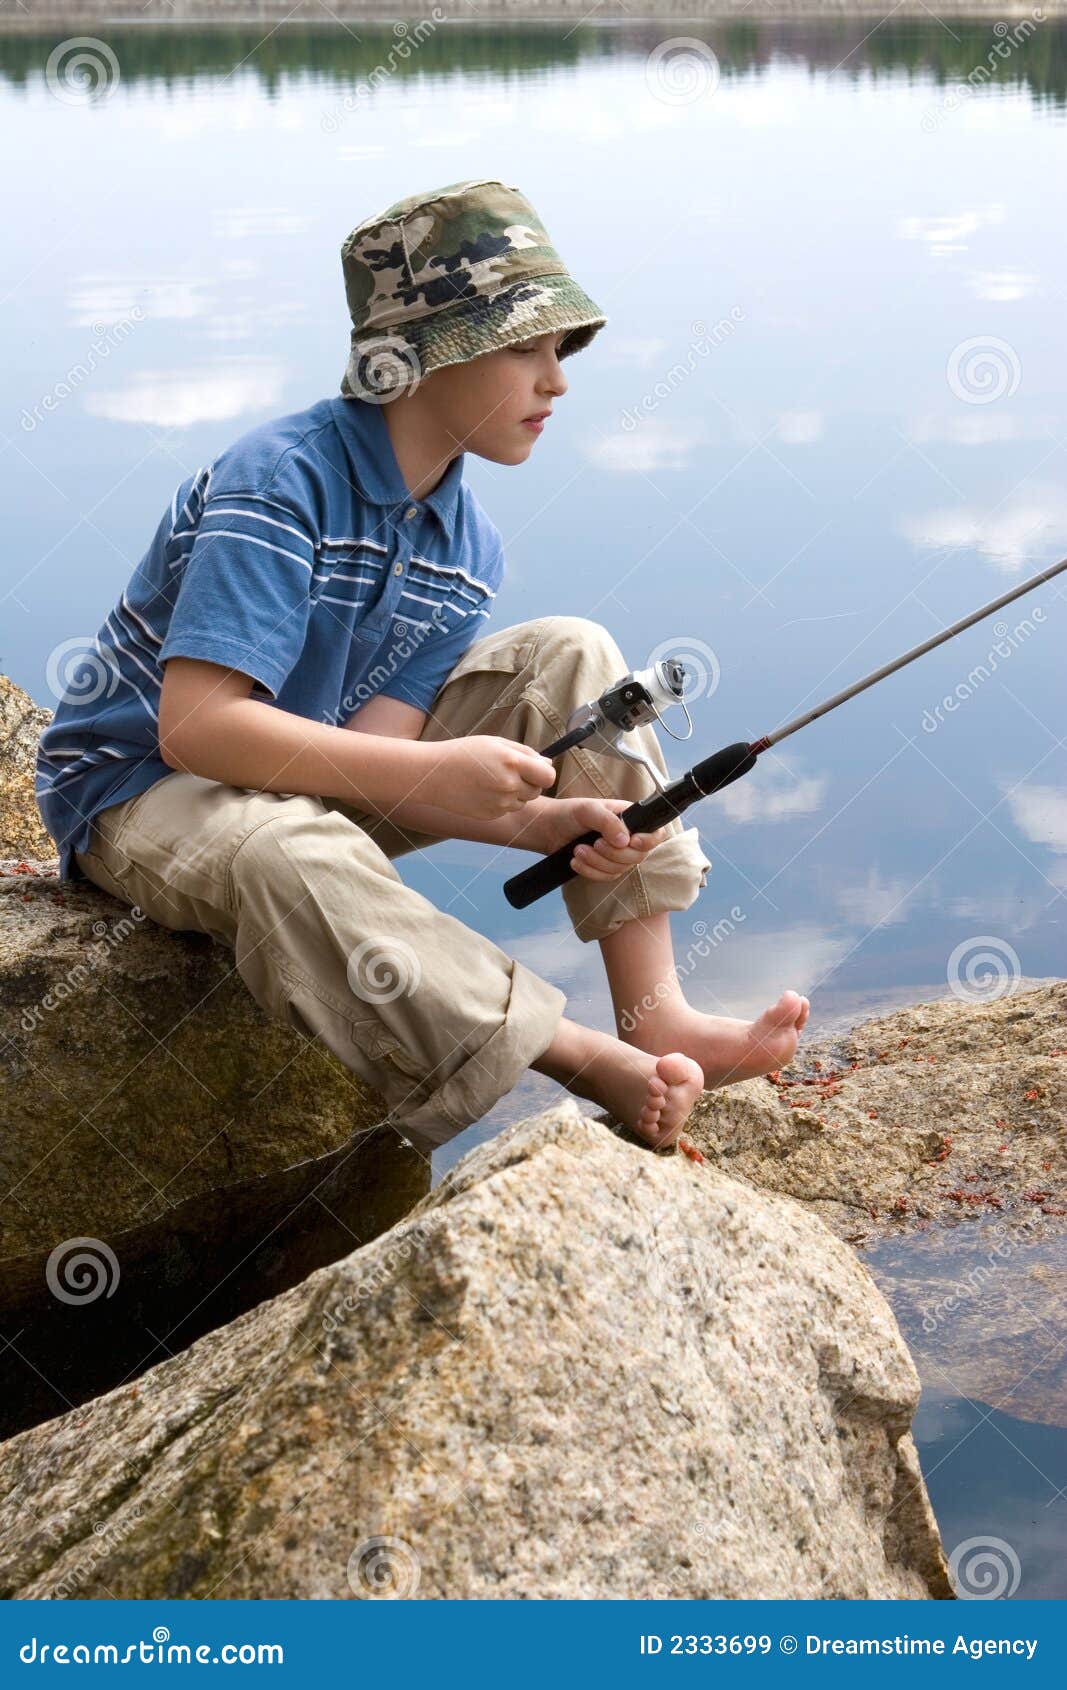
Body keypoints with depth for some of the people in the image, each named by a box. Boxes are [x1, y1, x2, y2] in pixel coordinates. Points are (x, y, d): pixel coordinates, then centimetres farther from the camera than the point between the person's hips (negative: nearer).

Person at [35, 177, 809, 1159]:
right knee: (288, 853, -43)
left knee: (571, 657, -8)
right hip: (146, 787, -7)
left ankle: (655, 1015, -14)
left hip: (318, 776, 7)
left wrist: (539, 819, -27)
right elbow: (194, 725, -34)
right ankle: (595, 1062, -32)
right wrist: (434, 773, -36)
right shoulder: (279, 483, -24)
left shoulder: (467, 548, -2)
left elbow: (372, 750, -10)